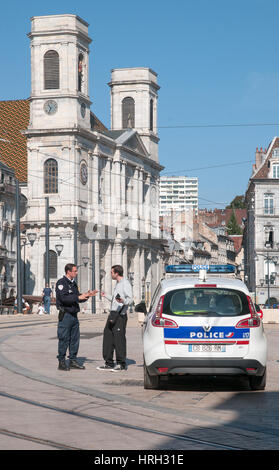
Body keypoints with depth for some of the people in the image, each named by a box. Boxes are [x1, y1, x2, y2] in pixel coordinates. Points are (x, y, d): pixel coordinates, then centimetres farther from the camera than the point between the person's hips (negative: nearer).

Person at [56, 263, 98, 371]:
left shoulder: (73, 283, 17)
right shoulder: (61, 283, -10)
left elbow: (78, 298, 21)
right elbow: (64, 298, -21)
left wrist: (87, 295, 6)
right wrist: (78, 297, -22)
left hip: (74, 315, 8)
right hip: (65, 314, -8)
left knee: (75, 339, 9)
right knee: (64, 340, -4)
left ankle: (73, 361, 15)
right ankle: (61, 362, 2)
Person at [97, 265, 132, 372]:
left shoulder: (125, 283, -9)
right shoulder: (117, 284, 21)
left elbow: (130, 299, -18)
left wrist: (123, 301, -37)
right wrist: (106, 296, 38)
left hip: (120, 315, -10)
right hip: (113, 314, 10)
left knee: (119, 338, -8)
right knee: (108, 337, 9)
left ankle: (121, 364, -2)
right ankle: (109, 363, 16)